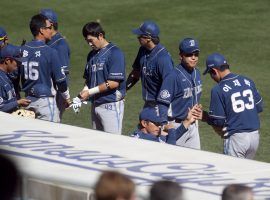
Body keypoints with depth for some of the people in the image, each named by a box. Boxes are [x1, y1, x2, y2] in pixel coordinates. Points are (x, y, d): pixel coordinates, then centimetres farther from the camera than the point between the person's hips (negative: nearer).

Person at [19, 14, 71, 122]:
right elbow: (60, 78, -8)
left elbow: (16, 75, 9)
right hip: (45, 100, -6)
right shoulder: (50, 52, -14)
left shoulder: (23, 50, 1)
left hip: (28, 100, 6)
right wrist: (67, 98, 8)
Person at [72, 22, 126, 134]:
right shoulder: (92, 55, 15)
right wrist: (81, 97, 1)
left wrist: (90, 92, -14)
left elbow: (114, 83, -17)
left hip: (111, 105, -8)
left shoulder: (114, 53, -11)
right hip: (95, 104, 8)